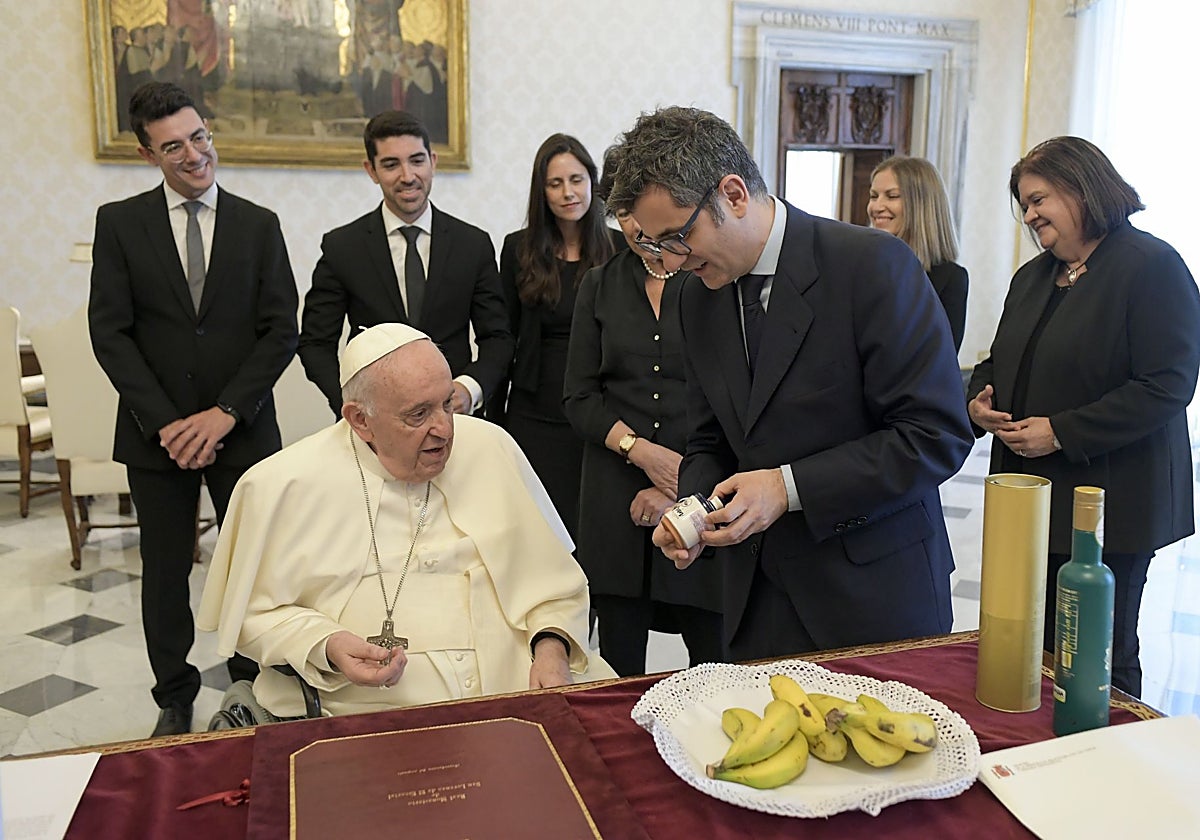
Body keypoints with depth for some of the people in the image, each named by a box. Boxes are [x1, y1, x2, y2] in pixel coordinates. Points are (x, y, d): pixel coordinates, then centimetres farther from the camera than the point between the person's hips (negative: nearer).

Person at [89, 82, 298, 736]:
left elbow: (281, 331, -2)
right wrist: (165, 423, -11)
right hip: (156, 432, 1)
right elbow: (109, 333, -2)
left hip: (242, 431, 0)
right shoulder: (119, 223, 3)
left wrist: (226, 413, -12)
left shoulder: (258, 225, 3)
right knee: (165, 573, 11)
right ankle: (175, 700, 29)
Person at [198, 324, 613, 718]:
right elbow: (258, 613, 9)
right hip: (376, 721, -2)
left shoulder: (491, 448, 7)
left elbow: (553, 573, 14)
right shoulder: (283, 487, 0)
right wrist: (326, 648, -10)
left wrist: (552, 651, -3)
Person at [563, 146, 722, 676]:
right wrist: (642, 450, -9)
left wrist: (682, 485, -8)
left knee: (716, 666, 3)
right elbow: (579, 398, 7)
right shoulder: (600, 286, 10)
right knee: (618, 673, 8)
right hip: (616, 501, 3)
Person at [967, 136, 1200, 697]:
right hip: (1034, 500, 7)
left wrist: (1061, 432, -19)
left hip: (1111, 504, -7)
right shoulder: (1033, 276, 15)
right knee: (1032, 648, 13)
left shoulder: (1152, 266, -10)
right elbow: (1000, 362, 24)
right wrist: (979, 399, 1)